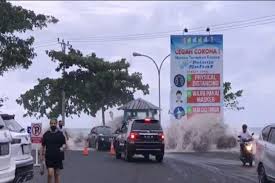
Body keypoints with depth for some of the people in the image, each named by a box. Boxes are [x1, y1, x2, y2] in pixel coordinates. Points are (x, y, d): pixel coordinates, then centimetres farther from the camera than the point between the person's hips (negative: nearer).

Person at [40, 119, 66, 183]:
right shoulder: (46, 134, 5)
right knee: (50, 173, -14)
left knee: (57, 174, 9)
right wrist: (42, 155, 6)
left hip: (58, 157, 1)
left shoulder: (60, 134, 4)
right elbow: (43, 146, 10)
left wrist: (62, 147, -18)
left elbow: (64, 144, 4)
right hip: (49, 157, -1)